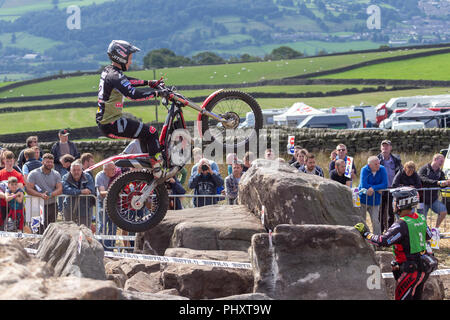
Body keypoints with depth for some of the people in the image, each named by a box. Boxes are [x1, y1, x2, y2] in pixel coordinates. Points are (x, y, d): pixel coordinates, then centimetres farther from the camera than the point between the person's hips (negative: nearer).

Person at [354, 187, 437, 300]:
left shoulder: (402, 225, -22)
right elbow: (428, 236, 21)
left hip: (411, 270, -9)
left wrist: (366, 233, -15)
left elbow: (383, 241, -27)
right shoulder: (421, 219, 4)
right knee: (416, 297, 18)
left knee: (402, 297, -3)